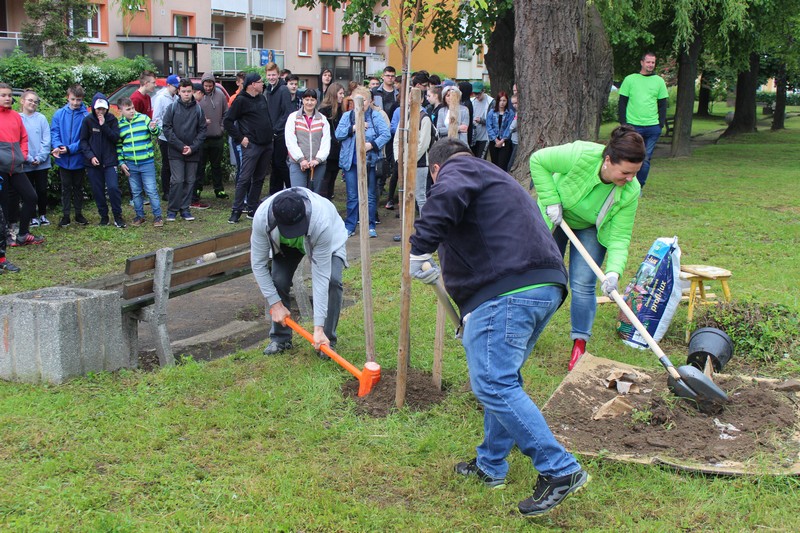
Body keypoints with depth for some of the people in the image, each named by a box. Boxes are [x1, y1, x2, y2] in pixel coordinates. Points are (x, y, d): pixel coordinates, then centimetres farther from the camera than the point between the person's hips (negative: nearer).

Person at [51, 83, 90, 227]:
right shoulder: (59, 114, -5)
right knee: (66, 187, 10)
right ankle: (65, 215, 18)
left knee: (78, 187, 14)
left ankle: (79, 214, 26)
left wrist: (70, 149, -22)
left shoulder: (86, 116, -11)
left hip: (79, 159, -1)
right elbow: (54, 133, -5)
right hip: (63, 160, 1)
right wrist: (57, 146, -24)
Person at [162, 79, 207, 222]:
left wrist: (193, 147, -8)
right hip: (176, 152, -2)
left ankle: (185, 209, 16)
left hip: (193, 152, 2)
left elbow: (202, 130, 4)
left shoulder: (198, 109, 3)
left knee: (190, 181, 6)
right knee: (177, 181, -7)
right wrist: (181, 146, -10)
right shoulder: (173, 107, 0)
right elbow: (167, 128, -3)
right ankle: (172, 210, 3)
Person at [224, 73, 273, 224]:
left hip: (267, 144, 7)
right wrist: (240, 138, -10)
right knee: (244, 178, -8)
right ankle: (236, 210, -4)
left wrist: (271, 135, 13)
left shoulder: (262, 98, 15)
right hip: (251, 145, -7)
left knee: (259, 178, 10)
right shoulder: (241, 100, -7)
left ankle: (253, 207, 17)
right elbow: (227, 121, -8)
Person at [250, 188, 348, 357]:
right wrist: (275, 303, -25)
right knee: (278, 281, -17)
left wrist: (319, 327, -40)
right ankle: (280, 338, 5)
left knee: (332, 280, -24)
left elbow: (321, 276, -40)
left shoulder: (321, 222, -45)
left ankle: (327, 340, -7)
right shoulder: (261, 217, -39)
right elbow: (258, 263, -24)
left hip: (329, 239, -2)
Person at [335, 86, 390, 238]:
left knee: (370, 196, 5)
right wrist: (353, 128, -16)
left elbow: (386, 134, -9)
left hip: (369, 162, -2)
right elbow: (338, 134, -2)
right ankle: (350, 226, 16)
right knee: (352, 196, 8)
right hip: (350, 162, 2)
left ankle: (370, 226, 14)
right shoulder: (347, 116, 8)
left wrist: (372, 144, -22)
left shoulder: (376, 116, -1)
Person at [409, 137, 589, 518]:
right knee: (501, 380, 19)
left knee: (493, 385, -11)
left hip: (506, 291, -10)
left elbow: (447, 198, -22)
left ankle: (559, 470, -12)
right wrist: (472, 315, 44)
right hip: (547, 286, 10)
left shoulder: (457, 169, 6)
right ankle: (491, 465, 29)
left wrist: (419, 250, -20)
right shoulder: (498, 179, 36)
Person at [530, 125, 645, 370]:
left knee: (583, 285, -8)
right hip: (555, 217, -1)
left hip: (591, 229, 1)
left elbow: (619, 237, -27)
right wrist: (551, 200, -27)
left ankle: (579, 346, 5)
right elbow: (538, 160, -24)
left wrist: (614, 271, -43)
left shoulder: (630, 192, -30)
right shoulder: (579, 155, -39)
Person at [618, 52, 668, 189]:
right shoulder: (630, 79, 4)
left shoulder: (659, 81, 9)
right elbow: (622, 102, 4)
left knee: (646, 159, 2)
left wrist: (661, 124, 2)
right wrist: (623, 123, -4)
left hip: (652, 127, 2)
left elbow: (663, 104, 11)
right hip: (633, 126, -1)